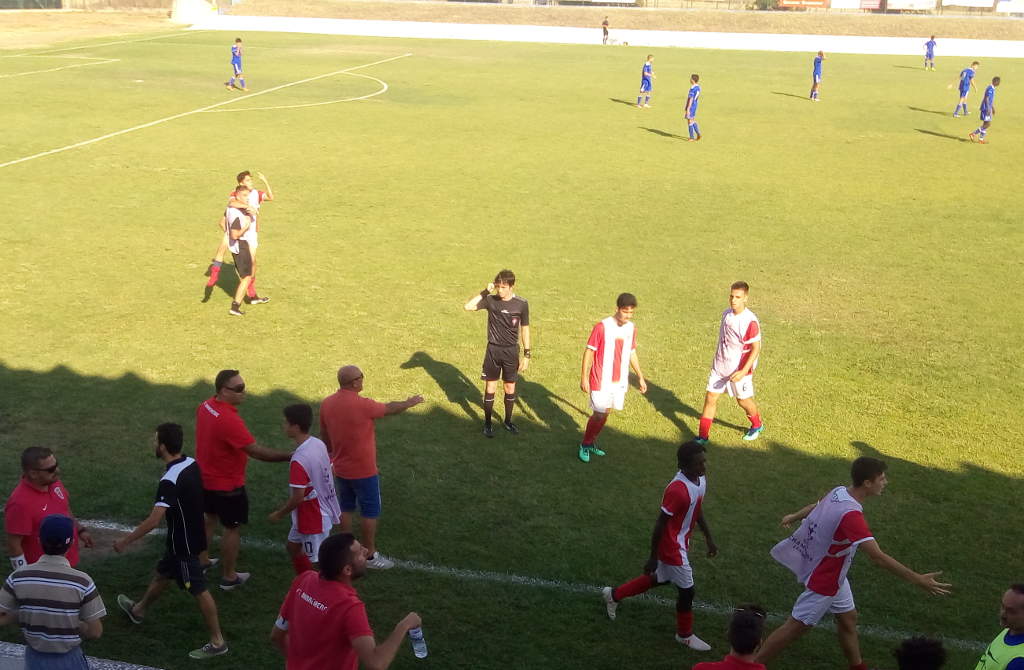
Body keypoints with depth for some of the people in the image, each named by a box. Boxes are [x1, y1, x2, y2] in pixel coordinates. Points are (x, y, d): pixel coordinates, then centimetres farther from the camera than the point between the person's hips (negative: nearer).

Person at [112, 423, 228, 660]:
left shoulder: (169, 481, -30)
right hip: (190, 534, 9)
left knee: (198, 590, 1)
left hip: (183, 542, -9)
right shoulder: (191, 463, -5)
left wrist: (125, 541, -24)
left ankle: (217, 641, 11)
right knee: (162, 574, 29)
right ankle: (139, 610, 53)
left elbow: (154, 520, -33)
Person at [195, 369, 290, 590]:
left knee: (209, 517, 28)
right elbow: (256, 451, -34)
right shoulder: (229, 420, -33)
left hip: (205, 478, 9)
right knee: (232, 529, 9)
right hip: (227, 485, -8)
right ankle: (229, 577, 21)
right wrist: (290, 456, -32)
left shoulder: (205, 406, -6)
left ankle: (202, 561, 44)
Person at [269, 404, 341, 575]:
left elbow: (298, 497, -26)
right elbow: (327, 471, 9)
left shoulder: (299, 460, -29)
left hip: (313, 519, -9)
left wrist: (279, 514, -9)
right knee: (293, 546, 26)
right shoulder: (319, 444, -3)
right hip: (324, 510, 9)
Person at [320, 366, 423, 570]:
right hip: (363, 470, -7)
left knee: (346, 507, 20)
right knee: (370, 511, 7)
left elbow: (324, 436, 8)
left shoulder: (326, 404, -5)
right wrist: (410, 403, 11)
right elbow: (390, 409, -8)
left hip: (340, 468, 7)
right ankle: (370, 555, 16)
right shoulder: (363, 405, -25)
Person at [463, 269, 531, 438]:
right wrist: (485, 292, -20)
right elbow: (467, 306, -18)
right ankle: (487, 423, 20)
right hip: (493, 350, 0)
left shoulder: (521, 304, -7)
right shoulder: (491, 300, -7)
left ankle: (508, 421, 29)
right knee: (490, 389, 5)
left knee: (510, 389, 11)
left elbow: (525, 329, 1)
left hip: (511, 351, 0)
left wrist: (526, 355, 0)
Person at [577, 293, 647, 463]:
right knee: (599, 414, -5)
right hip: (601, 380, -5)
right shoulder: (602, 327, -15)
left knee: (606, 413, 12)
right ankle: (585, 445, 14)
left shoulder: (631, 328, 4)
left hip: (620, 380, 6)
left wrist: (640, 376, 18)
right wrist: (584, 377, -13)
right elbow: (589, 352, -11)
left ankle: (592, 442, 30)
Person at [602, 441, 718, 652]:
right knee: (686, 590, 7)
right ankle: (685, 635, 32)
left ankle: (614, 595, 41)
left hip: (681, 543, 9)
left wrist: (709, 539, 19)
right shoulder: (677, 490, -32)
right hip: (672, 547, -9)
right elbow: (660, 524, -24)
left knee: (661, 579, 26)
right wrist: (653, 558, -17)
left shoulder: (701, 480, -4)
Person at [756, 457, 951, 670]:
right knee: (797, 627, 4)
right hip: (824, 581, -9)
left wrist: (793, 517, 33)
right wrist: (918, 580, -38)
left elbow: (815, 506, 13)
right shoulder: (851, 514, -37)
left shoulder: (838, 492, -9)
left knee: (848, 617, 19)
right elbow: (878, 557, -41)